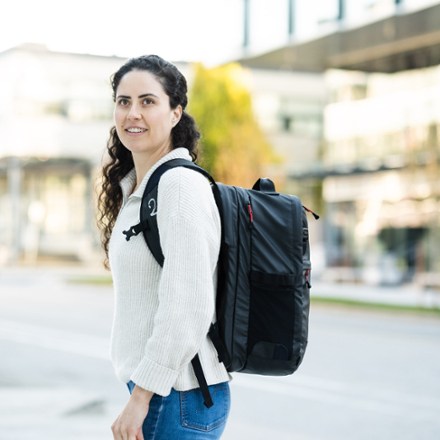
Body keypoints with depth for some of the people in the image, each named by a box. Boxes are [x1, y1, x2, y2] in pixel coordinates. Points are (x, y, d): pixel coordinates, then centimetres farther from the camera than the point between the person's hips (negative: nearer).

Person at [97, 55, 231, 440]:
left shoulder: (181, 184, -14)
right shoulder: (133, 189, 14)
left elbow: (185, 307, -21)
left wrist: (140, 397, -20)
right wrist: (139, 391, 18)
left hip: (177, 395, -9)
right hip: (154, 388, 9)